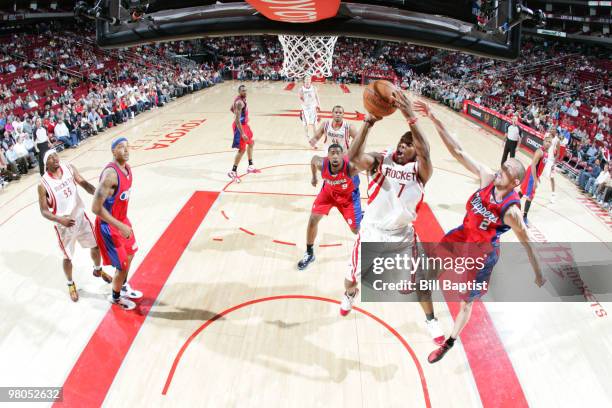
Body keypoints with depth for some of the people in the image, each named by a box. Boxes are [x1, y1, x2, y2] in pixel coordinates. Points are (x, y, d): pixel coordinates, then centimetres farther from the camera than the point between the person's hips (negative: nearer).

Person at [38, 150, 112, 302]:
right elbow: (44, 211, -12)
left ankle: (98, 270, 46)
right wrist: (60, 220, -29)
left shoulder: (69, 168, -7)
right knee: (68, 257, 11)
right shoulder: (43, 184, -16)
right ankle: (71, 284, 36)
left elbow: (84, 183, -10)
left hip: (80, 217, 4)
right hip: (63, 225, -4)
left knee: (95, 245, 17)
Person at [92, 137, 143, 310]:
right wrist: (120, 226, -29)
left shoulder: (127, 167, 0)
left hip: (122, 220, 9)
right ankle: (115, 298, 30)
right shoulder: (110, 174, -29)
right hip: (109, 226, -9)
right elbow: (96, 207, -30)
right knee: (123, 265, 4)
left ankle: (124, 287, 49)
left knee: (129, 255, 25)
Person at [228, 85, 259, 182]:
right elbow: (237, 120, -29)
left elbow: (232, 109, 24)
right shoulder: (239, 102, -24)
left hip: (245, 124, 11)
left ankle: (250, 167, 33)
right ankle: (233, 172, -4)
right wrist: (242, 134, -32)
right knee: (242, 149, -10)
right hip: (240, 126, -11)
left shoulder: (243, 99, 7)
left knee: (251, 143, 23)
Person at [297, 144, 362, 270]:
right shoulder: (322, 164, -28)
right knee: (313, 218, -3)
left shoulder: (350, 166, -39)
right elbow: (314, 158, -5)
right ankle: (309, 253, 18)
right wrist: (314, 177, 9)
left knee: (356, 229, -1)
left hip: (348, 195, -3)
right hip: (328, 192, 3)